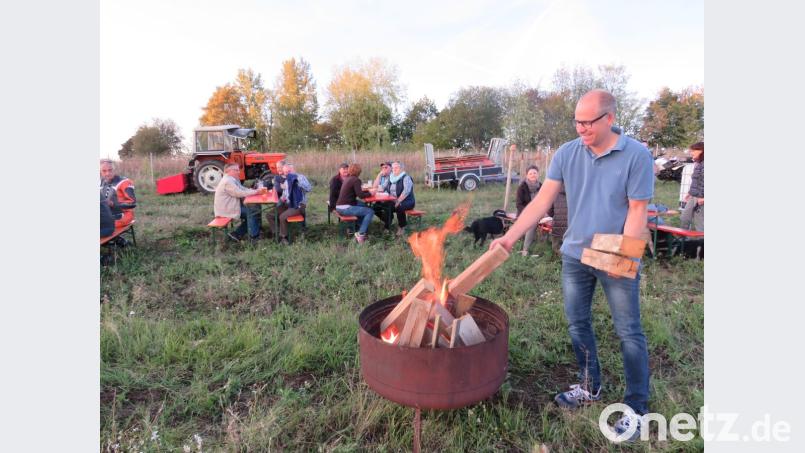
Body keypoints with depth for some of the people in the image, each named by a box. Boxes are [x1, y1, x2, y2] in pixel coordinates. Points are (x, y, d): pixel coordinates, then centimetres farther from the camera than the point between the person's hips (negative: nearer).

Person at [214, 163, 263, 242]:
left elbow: (243, 189, 13)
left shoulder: (233, 179, 14)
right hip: (226, 209, -11)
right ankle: (254, 236, -5)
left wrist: (256, 190, -3)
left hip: (230, 206, 11)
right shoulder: (227, 181, -20)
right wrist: (255, 192, -20)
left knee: (251, 212, 9)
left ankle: (236, 234, 9)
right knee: (253, 211, -13)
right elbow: (240, 193, -24)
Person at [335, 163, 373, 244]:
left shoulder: (347, 179, 15)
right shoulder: (356, 180, -11)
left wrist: (367, 191, 17)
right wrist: (370, 193, -1)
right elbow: (360, 195, -17)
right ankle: (360, 234, -7)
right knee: (370, 212, -8)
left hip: (339, 206, 10)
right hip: (345, 208, -10)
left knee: (363, 206, 25)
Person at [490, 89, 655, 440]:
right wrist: (510, 236, -16)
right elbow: (542, 201, -7)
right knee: (577, 324, 14)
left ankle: (637, 407, 22)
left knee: (628, 332, 6)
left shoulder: (636, 155, -12)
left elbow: (637, 211, -11)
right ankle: (590, 387, 34)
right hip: (574, 256, 4)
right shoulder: (567, 154, -3)